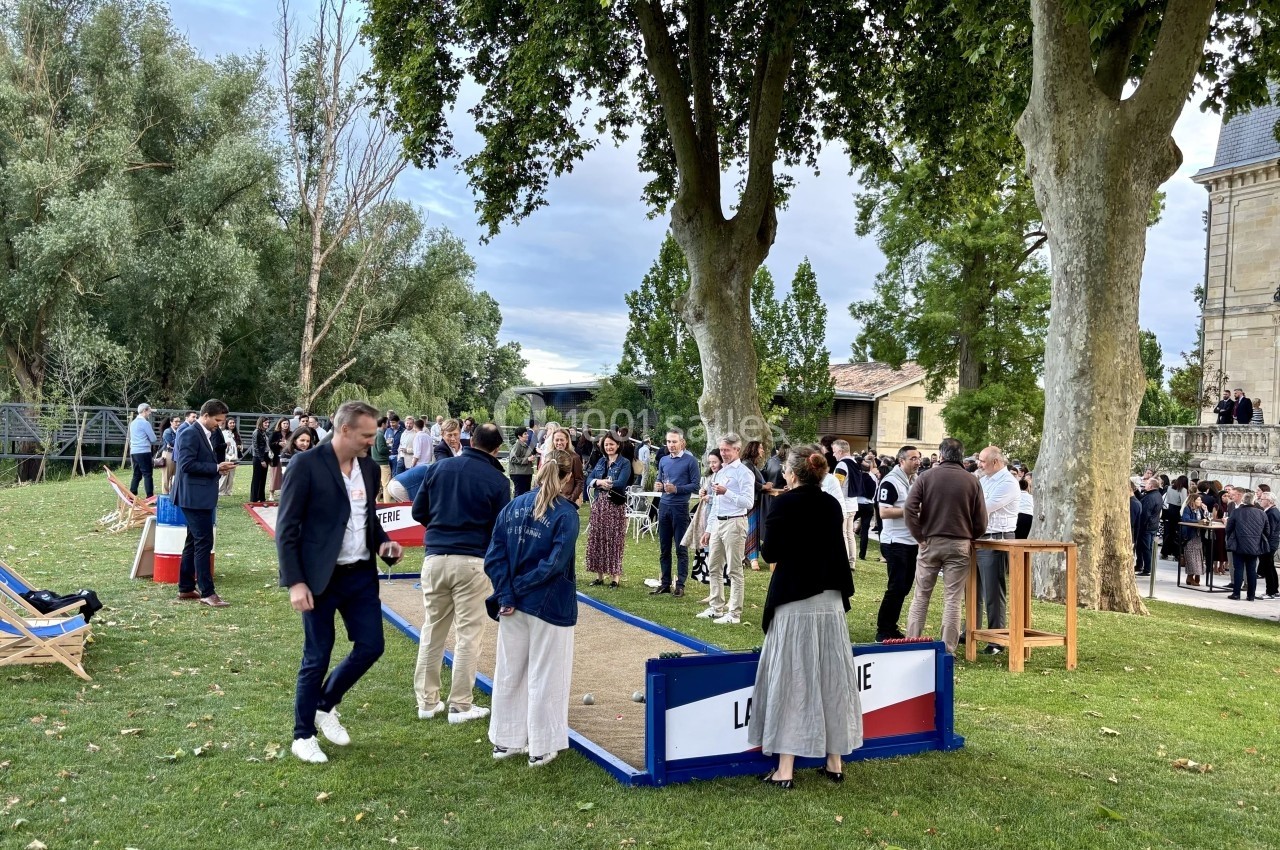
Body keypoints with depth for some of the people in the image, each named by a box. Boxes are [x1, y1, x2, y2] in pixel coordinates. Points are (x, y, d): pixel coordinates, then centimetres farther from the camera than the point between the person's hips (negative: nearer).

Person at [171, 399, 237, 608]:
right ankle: (207, 592, -7)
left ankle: (186, 588, 22)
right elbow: (187, 465, -22)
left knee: (193, 542, 15)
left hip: (201, 497, 10)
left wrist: (218, 468, 5)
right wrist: (216, 468, -19)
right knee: (204, 543, -9)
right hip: (195, 497, -10)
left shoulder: (205, 435, 16)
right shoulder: (190, 434, -14)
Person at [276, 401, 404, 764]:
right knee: (317, 658, 4)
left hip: (360, 574, 6)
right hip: (320, 578, -6)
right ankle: (303, 735, 24)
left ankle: (325, 706, 30)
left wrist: (382, 542, -2)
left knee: (371, 646, 5)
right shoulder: (307, 464, -13)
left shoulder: (370, 468, 6)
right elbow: (286, 529, -12)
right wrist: (294, 582, -16)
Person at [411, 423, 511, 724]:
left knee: (432, 630, 14)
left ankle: (427, 701, 21)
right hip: (472, 562, -3)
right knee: (469, 634, 6)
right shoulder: (497, 480, -4)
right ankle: (460, 705, 11)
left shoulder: (439, 467, 5)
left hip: (435, 557, 4)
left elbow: (419, 511, 10)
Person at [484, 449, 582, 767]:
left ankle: (505, 741, 29)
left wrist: (507, 594, -8)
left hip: (513, 606, 5)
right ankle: (541, 747, 18)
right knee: (545, 677, 8)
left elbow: (494, 557, -5)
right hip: (549, 606, -5)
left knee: (508, 672, 17)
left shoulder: (513, 506, 1)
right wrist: (519, 587, -10)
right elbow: (555, 564, -20)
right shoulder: (566, 514, -13)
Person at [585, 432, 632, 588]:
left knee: (613, 541, -3)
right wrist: (600, 482, -18)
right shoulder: (601, 461, 13)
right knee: (596, 539, 5)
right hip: (598, 505, 5)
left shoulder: (624, 463, -2)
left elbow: (621, 483, -16)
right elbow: (589, 480, 3)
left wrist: (600, 482, -10)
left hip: (615, 506, -5)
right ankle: (599, 575, 13)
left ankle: (615, 576, 3)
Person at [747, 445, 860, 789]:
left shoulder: (784, 504, -11)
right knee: (830, 679, 13)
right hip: (830, 602, 5)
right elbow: (836, 550, 14)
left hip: (793, 603, -5)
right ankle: (834, 762, 22)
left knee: (789, 682, 1)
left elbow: (770, 553, -11)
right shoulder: (833, 506, 5)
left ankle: (785, 769, 3)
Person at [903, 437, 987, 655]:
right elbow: (981, 521, 0)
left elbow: (910, 508, -12)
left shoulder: (926, 477, -2)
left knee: (921, 597, 9)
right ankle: (948, 650, 5)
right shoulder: (972, 481, 0)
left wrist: (920, 536, -4)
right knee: (952, 600, 4)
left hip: (930, 542, 0)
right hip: (960, 545, 0)